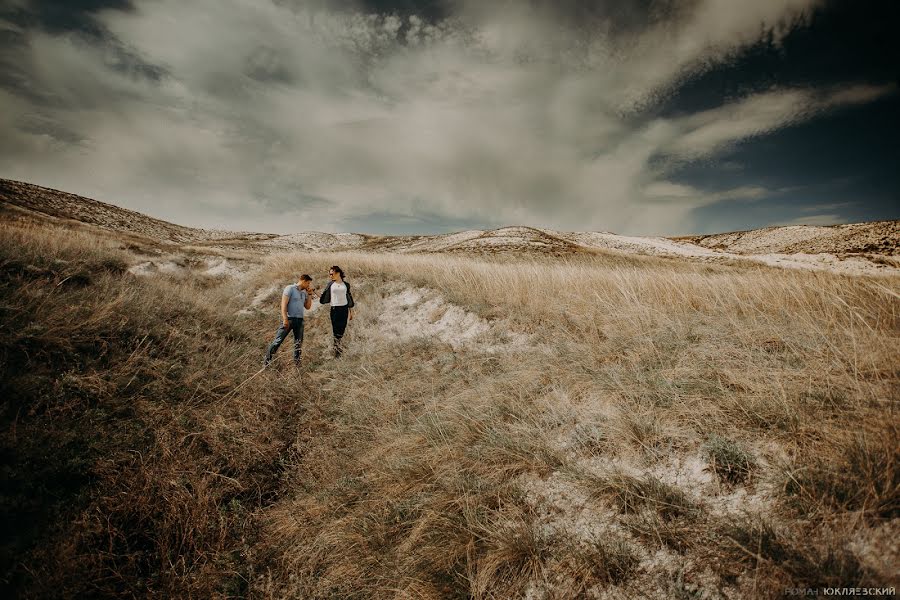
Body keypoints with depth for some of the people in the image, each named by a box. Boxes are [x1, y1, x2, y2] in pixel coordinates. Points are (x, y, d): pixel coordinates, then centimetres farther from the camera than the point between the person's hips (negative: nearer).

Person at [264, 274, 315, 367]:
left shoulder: (304, 292, 15)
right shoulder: (290, 289, -6)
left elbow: (308, 307, 15)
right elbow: (283, 304, -13)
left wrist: (310, 294, 8)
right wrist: (285, 319, -20)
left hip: (300, 320, 6)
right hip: (289, 319, -6)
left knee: (299, 342, 8)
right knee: (278, 340, -3)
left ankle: (297, 361, 18)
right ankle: (267, 360, 7)